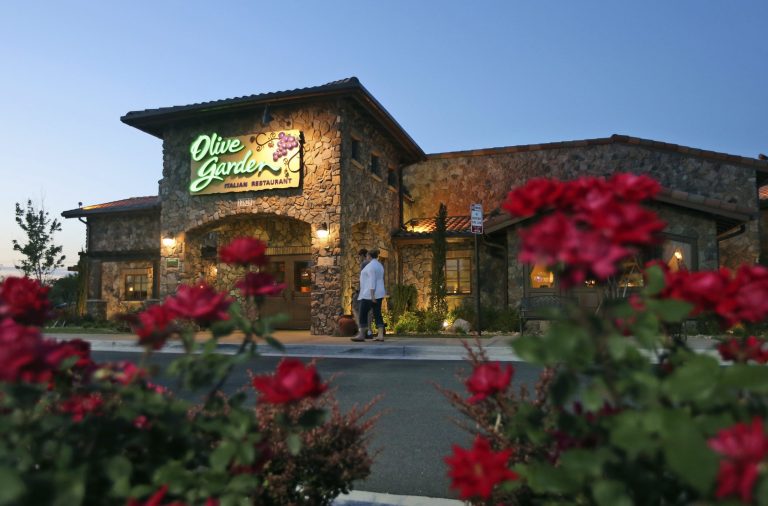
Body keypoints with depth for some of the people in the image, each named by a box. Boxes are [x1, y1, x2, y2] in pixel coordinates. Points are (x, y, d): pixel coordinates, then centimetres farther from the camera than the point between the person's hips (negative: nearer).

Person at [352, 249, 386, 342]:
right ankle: (381, 335, 0)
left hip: (370, 294, -9)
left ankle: (361, 335, 0)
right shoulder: (379, 266, 15)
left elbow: (372, 281, -21)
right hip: (378, 294, 9)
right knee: (377, 314, 5)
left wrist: (372, 295, -23)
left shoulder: (370, 265, -15)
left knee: (363, 313, -2)